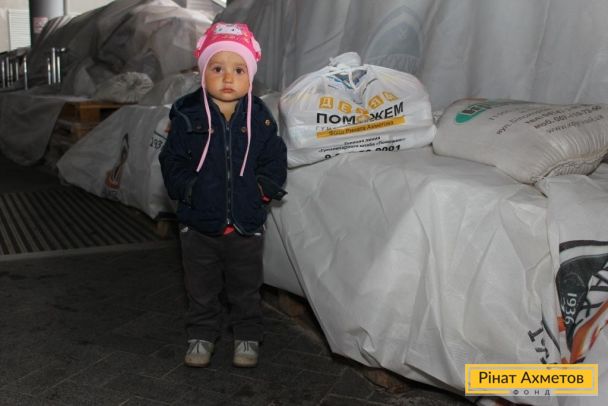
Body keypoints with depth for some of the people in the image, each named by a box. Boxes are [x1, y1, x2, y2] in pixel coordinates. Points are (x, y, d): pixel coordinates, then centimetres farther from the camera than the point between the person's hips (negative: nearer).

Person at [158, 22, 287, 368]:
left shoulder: (260, 117, -5)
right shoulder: (187, 115, -8)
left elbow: (275, 160, 2)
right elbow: (172, 161, -3)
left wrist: (263, 188, -10)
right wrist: (188, 189, -13)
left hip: (246, 223, 0)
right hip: (199, 223, 0)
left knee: (246, 288, 16)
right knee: (201, 288, 17)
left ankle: (248, 337, 35)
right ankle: (201, 336, 36)